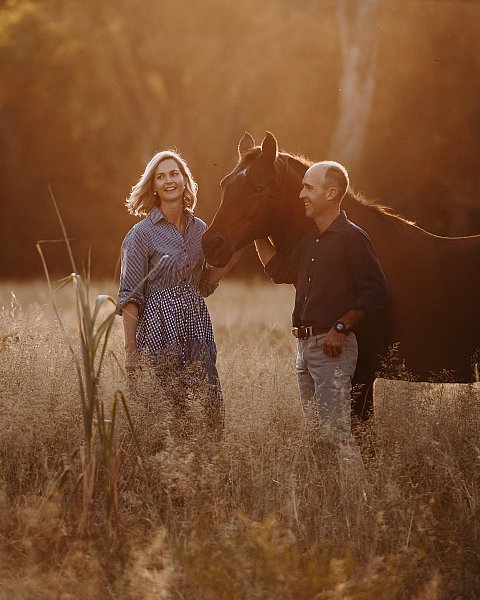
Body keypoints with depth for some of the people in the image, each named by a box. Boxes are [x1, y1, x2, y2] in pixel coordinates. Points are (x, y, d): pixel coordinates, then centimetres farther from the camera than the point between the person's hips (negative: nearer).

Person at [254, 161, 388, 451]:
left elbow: (376, 292, -16)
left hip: (333, 346, -9)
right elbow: (281, 270, 28)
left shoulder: (353, 238, -10)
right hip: (305, 345, 9)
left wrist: (341, 328, -21)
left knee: (335, 432, -13)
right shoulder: (310, 240, 16)